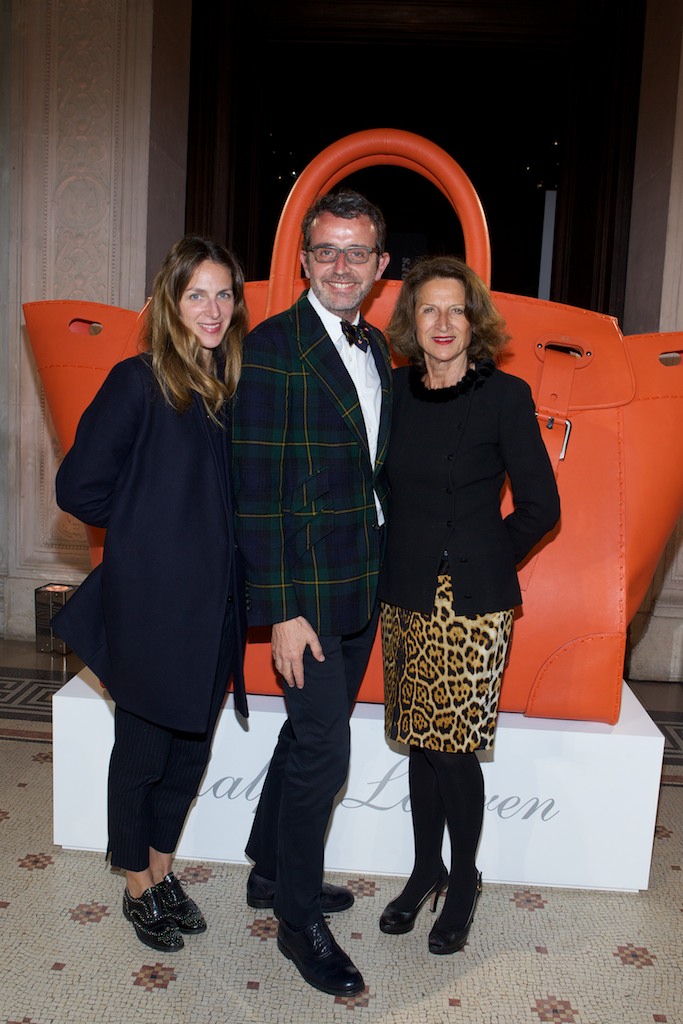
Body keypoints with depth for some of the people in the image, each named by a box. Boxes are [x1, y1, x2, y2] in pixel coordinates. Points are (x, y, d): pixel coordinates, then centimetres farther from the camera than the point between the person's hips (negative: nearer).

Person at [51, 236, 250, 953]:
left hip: (214, 604, 6)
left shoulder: (234, 387, 6)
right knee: (141, 751, 12)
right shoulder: (139, 382, -12)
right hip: (150, 604, -5)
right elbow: (79, 487, -12)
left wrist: (186, 525, 1)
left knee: (191, 747, 17)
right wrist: (148, 525, -4)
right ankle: (138, 888, 34)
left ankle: (163, 870, 40)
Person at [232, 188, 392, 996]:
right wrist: (281, 610, -18)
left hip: (363, 584, 7)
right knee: (323, 751, 0)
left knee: (310, 734, 19)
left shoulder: (376, 348, 10)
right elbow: (256, 487, -16)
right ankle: (299, 918, 23)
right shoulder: (272, 346, -13)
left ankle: (271, 869, 40)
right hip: (307, 587, -7)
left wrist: (386, 571, 9)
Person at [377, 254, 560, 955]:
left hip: (473, 601, -4)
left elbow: (540, 506, -2)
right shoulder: (395, 390, 5)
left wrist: (482, 561, 1)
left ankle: (463, 878, 25)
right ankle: (426, 870, 32)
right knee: (418, 740, 12)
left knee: (454, 746, 0)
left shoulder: (505, 395, -7)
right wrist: (402, 561, 8)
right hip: (405, 595, 4)